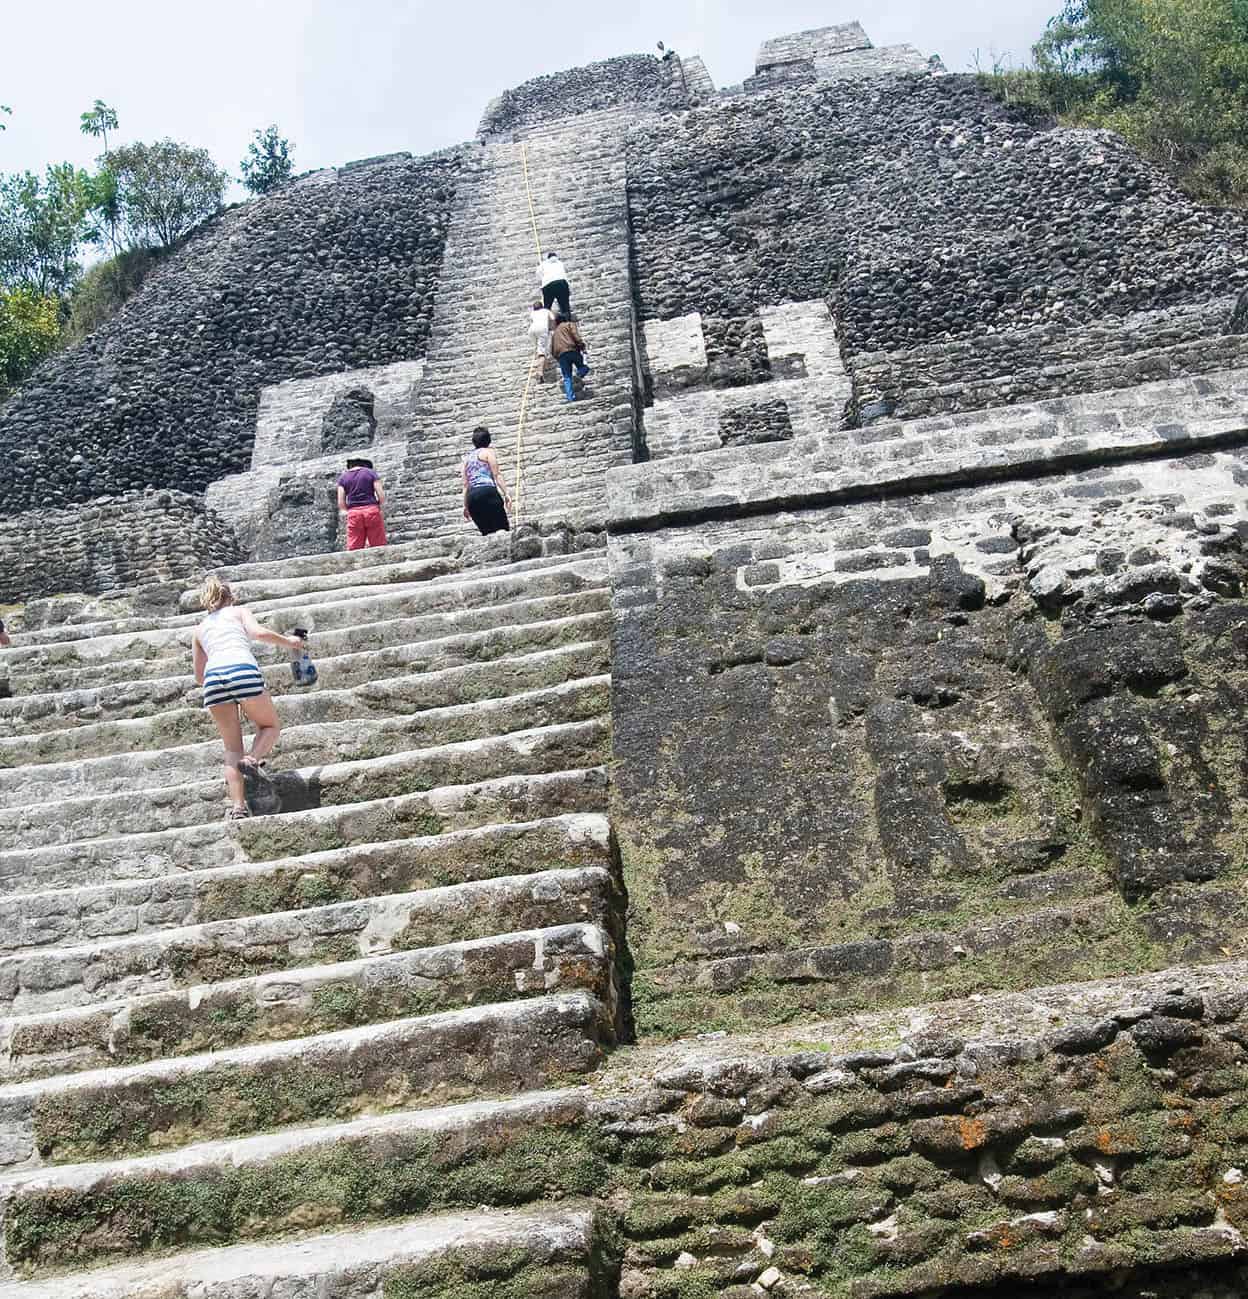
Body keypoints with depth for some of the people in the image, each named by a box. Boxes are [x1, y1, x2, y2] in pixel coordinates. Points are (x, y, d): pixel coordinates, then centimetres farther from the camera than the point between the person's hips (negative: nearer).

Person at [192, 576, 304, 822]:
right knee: (270, 726, 18)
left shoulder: (200, 629, 32)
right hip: (244, 670, -3)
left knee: (232, 748, 9)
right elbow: (258, 633, 2)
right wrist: (288, 642, 15)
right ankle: (253, 758, -13)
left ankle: (238, 805, -6)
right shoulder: (239, 610, 23)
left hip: (213, 677, 3)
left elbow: (199, 676, 34)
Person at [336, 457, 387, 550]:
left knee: (353, 549, -1)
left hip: (353, 514, 1)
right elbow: (382, 496, -2)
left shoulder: (343, 477, 11)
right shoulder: (371, 472, 7)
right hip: (372, 511, -1)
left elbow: (341, 503, 3)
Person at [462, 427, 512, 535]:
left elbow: (465, 484, 20)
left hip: (471, 496, 6)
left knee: (486, 531, 9)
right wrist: (506, 493, -4)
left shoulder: (467, 458, 25)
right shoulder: (487, 452, 10)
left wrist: (465, 505, 19)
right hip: (487, 491, -6)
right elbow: (497, 475, -1)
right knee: (502, 527, -13)